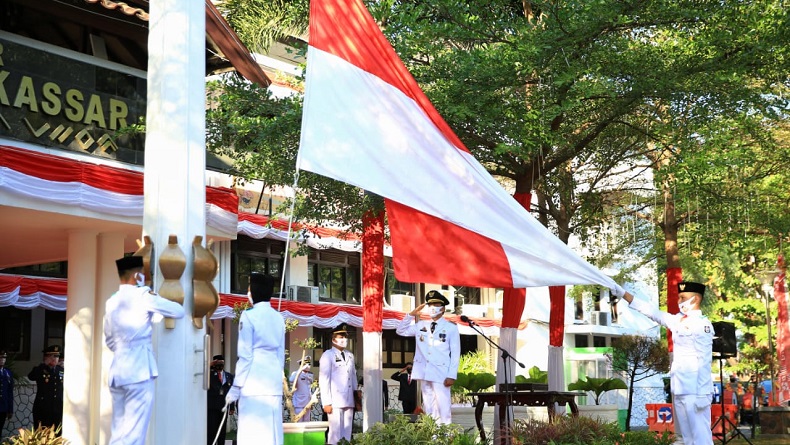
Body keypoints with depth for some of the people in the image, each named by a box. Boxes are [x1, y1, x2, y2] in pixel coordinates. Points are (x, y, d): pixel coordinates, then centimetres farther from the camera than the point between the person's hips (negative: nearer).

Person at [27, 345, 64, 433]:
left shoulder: (62, 371, 11)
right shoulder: (39, 370, 2)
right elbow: (31, 377, -21)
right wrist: (44, 364, -17)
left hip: (58, 411, 3)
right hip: (42, 410, -3)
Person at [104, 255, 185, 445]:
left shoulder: (112, 302, 14)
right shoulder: (142, 295, -4)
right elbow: (179, 311, 2)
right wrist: (153, 297, 15)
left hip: (117, 370, 7)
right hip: (139, 371, -7)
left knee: (118, 430, 10)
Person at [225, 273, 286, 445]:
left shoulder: (248, 316, -6)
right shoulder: (278, 318, 11)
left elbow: (245, 356, -8)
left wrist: (236, 387, -3)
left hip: (254, 382, -6)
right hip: (274, 381, 6)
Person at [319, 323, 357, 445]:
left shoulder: (350, 355, 16)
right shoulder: (327, 355, -4)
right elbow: (323, 380, -7)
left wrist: (356, 396, 13)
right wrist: (326, 402, -12)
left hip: (349, 401, 6)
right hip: (335, 402, -6)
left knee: (347, 432, 5)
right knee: (335, 432, -5)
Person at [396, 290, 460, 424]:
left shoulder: (451, 328, 2)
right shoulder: (420, 325, 14)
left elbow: (455, 353, -1)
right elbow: (400, 331, 17)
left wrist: (452, 376, -10)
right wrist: (412, 314, 7)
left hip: (441, 373, -4)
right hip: (424, 372, 5)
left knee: (443, 407, -11)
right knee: (428, 407, 7)